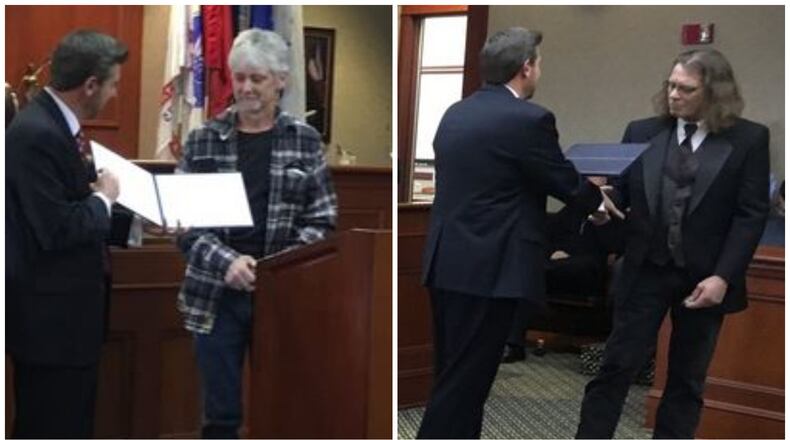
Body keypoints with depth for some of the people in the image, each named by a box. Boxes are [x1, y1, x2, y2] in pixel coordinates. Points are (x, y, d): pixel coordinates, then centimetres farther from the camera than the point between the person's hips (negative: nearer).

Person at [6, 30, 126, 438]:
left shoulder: (53, 123, 8)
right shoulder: (36, 134, -22)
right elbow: (55, 230, -26)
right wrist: (103, 197, -12)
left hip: (64, 310, 10)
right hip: (50, 316, -10)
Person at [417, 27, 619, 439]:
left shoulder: (455, 113, 11)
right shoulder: (528, 119, -13)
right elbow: (567, 184, -4)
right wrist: (599, 199, 18)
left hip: (447, 263, 8)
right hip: (488, 269, -8)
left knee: (455, 376, 16)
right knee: (463, 381, -2)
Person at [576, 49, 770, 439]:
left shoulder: (749, 139, -3)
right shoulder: (642, 133, 4)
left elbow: (752, 214, -6)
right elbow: (621, 189, 6)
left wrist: (723, 276, -13)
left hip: (705, 278, -1)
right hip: (646, 271, 1)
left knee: (687, 380, 10)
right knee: (616, 367, 1)